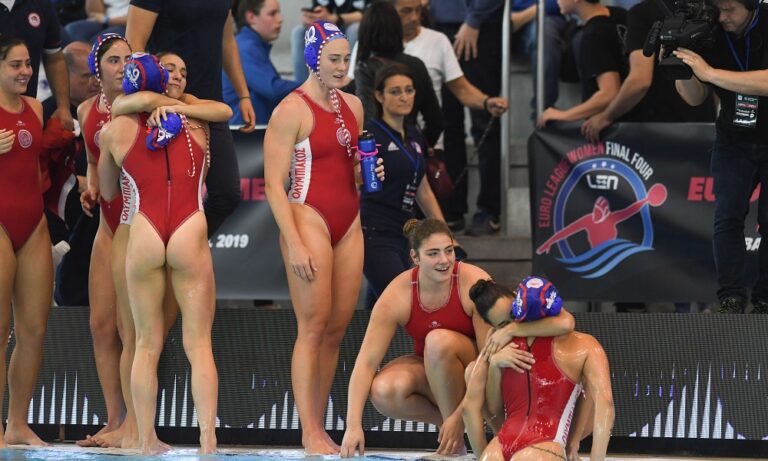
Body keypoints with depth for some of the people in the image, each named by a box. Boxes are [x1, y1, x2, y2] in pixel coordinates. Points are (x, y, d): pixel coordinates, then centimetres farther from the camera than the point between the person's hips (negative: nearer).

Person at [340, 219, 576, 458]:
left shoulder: (474, 284, -22)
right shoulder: (397, 296, -16)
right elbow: (367, 361, -18)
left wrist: (459, 415, -30)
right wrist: (353, 426, -27)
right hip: (428, 372, 2)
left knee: (439, 340, -34)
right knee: (383, 391, -30)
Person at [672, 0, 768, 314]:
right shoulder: (712, 37, -5)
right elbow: (695, 98, 2)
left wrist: (709, 72, -35)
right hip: (734, 141, 3)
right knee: (728, 216, -9)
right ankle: (731, 299, -11)